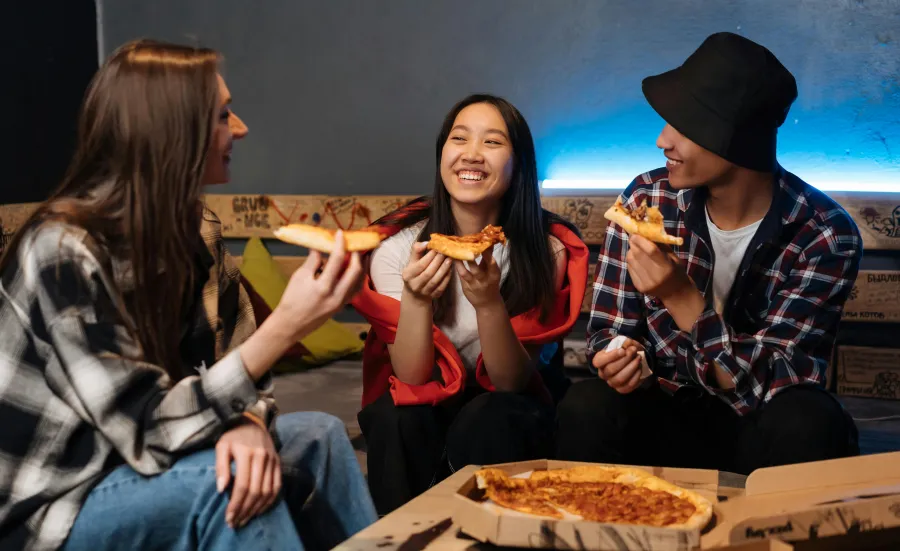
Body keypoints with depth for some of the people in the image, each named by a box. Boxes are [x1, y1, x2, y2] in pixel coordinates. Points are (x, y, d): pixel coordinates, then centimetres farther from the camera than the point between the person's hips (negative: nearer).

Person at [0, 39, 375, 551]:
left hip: (123, 461, 8)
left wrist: (249, 423, -25)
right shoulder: (64, 252, -26)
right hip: (47, 508, -7)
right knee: (225, 479, -28)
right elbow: (148, 431, -29)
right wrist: (287, 326, -35)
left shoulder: (194, 226, -2)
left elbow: (228, 360, 0)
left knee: (319, 435, -1)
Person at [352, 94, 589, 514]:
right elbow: (410, 377, -15)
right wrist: (415, 299, -34)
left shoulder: (548, 250, -15)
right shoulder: (397, 244, -15)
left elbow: (512, 381, -16)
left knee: (487, 422, -32)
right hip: (424, 405, 1)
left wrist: (489, 303, -35)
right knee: (395, 417, -31)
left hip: (507, 412, 0)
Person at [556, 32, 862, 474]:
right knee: (587, 407, -29)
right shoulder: (646, 200, -9)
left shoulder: (825, 236, -17)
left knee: (805, 424, -33)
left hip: (760, 428, -1)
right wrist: (618, 359, -24)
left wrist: (681, 296, -32)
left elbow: (765, 387, -20)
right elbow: (610, 328, 0)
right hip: (669, 417, 1)